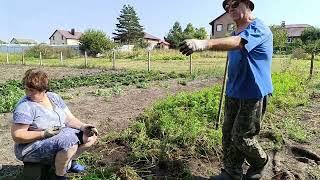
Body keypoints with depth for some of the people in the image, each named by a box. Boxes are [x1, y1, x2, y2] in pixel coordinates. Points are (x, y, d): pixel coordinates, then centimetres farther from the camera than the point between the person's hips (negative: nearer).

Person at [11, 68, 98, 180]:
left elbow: (70, 119, 1)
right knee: (70, 142, -34)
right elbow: (17, 136, -17)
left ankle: (70, 162, 16)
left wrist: (83, 127, -17)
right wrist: (43, 134, -30)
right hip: (33, 147, -7)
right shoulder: (25, 106, -17)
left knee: (91, 135, -1)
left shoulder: (54, 97, 2)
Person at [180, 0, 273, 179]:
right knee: (228, 134, 9)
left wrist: (204, 43, -53)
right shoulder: (236, 32, 14)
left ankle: (260, 163, 31)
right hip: (233, 93, 8)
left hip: (254, 94, -8)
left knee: (241, 138, 1)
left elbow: (236, 42, -35)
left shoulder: (259, 29, -14)